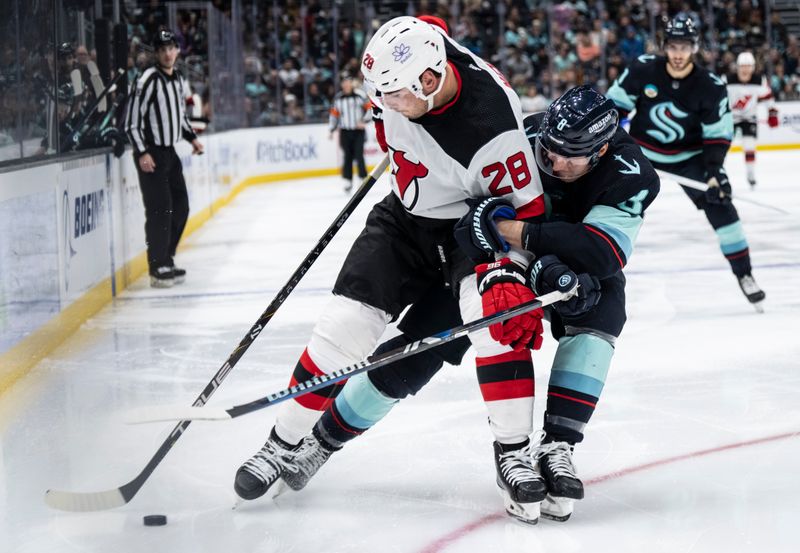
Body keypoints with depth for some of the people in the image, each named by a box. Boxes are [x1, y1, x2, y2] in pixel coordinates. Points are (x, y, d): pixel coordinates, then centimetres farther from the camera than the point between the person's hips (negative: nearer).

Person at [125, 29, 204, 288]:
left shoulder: (178, 79, 11)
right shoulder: (148, 80, -15)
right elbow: (132, 120, -17)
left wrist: (192, 138, 12)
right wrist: (142, 153, -22)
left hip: (170, 152, 9)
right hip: (150, 154, -9)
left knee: (180, 207, 11)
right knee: (160, 209, -11)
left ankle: (166, 259, 22)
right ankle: (158, 268, -6)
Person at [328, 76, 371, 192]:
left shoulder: (360, 95, -4)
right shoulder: (337, 98, 8)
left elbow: (370, 108, -3)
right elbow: (334, 114, 15)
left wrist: (364, 121, -13)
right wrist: (332, 129, 11)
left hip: (358, 130, -3)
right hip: (345, 131, 3)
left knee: (359, 155, -8)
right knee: (347, 156, 0)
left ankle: (363, 178, 1)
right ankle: (347, 180, 6)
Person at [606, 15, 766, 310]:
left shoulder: (711, 87, -17)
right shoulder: (643, 70, -18)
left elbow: (718, 134, -11)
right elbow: (616, 102, -4)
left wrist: (713, 169, -22)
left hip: (688, 156, 0)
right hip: (642, 150, 0)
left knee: (719, 204, -11)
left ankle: (744, 273, -2)